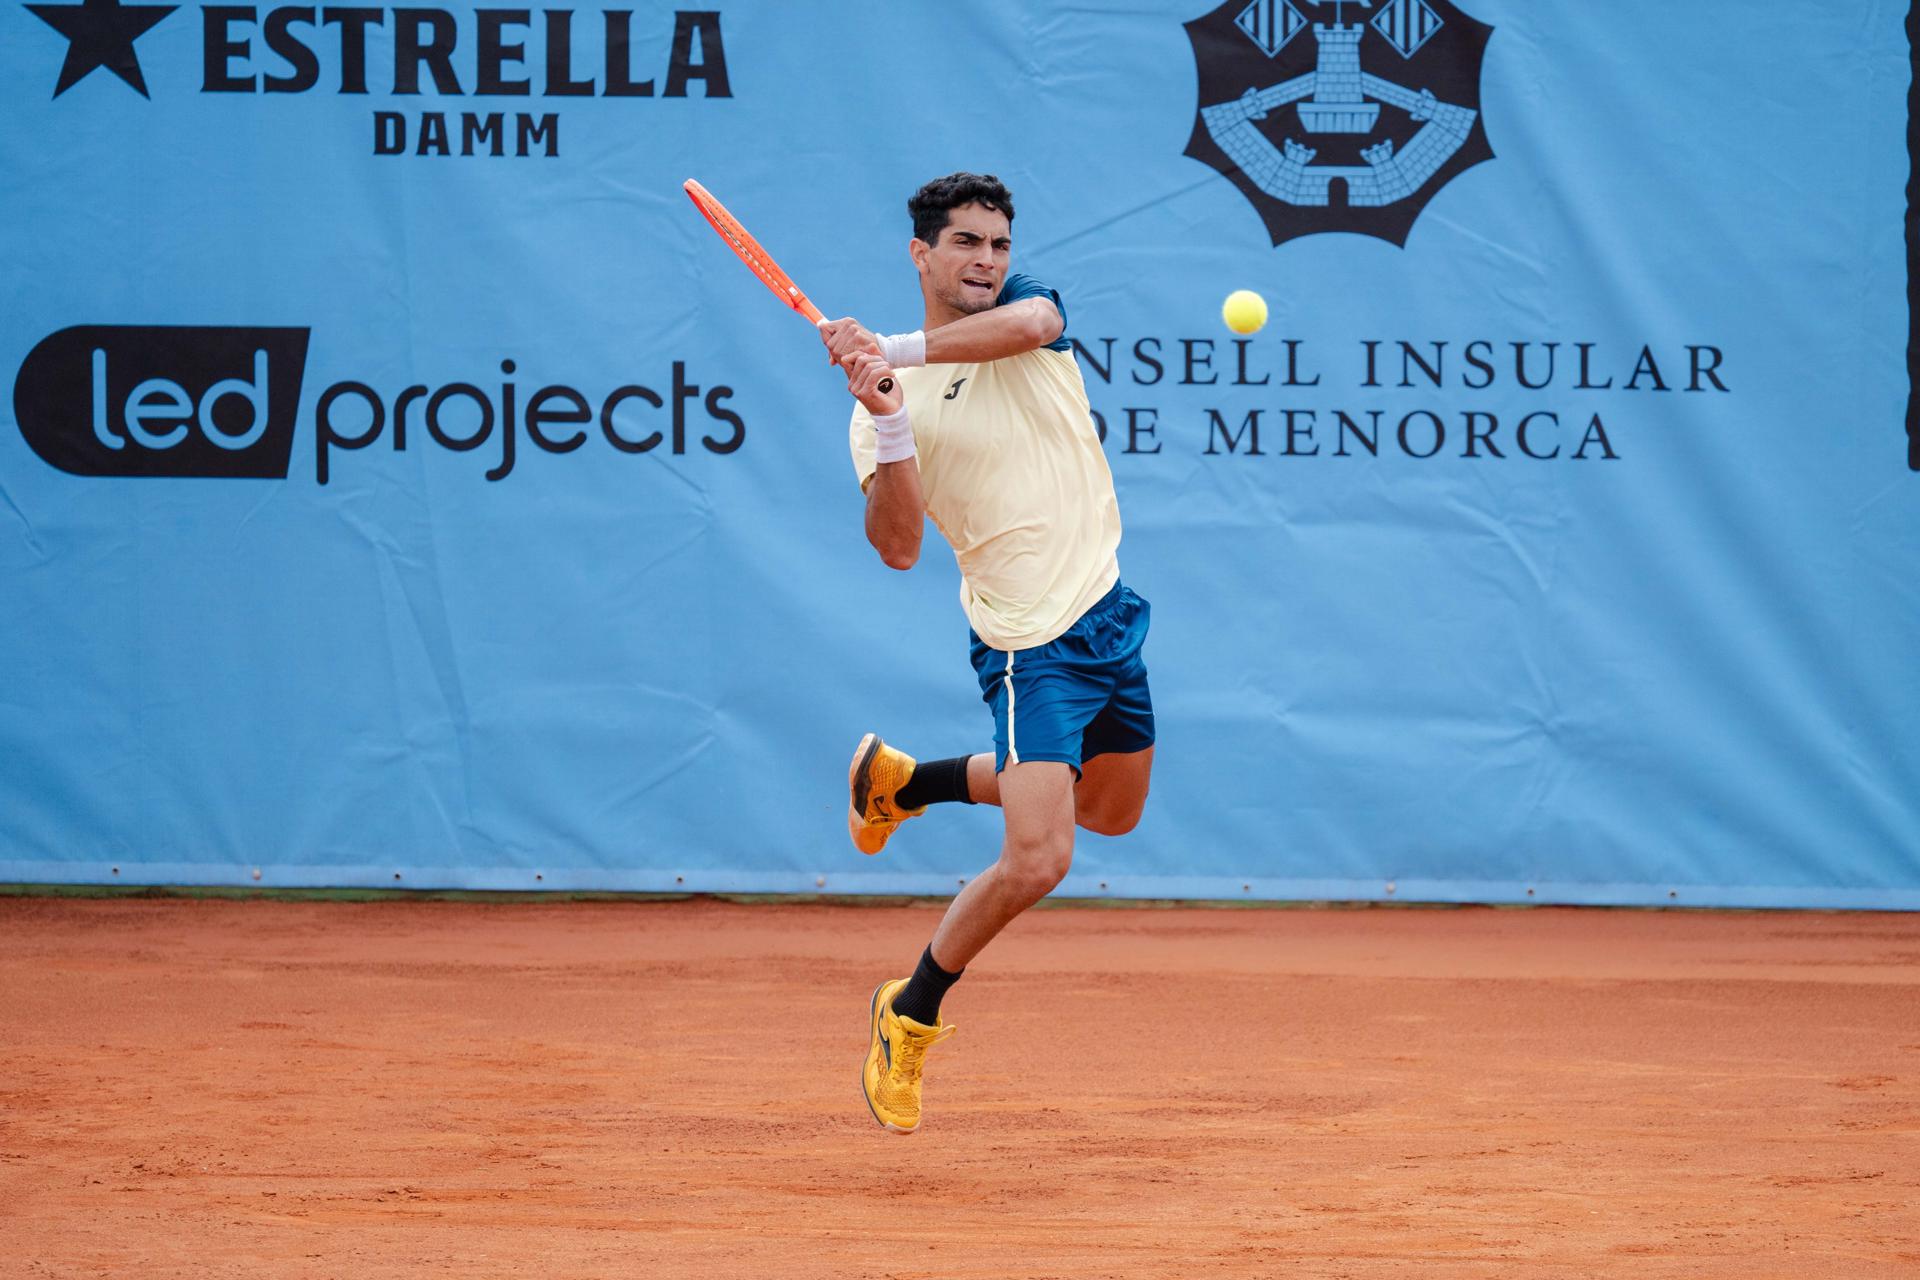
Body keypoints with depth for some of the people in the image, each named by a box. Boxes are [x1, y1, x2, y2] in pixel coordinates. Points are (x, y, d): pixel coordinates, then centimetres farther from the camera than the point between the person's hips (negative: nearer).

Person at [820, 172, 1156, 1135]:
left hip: (1107, 612, 6)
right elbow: (899, 548, -16)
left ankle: (903, 780, 40)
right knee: (1036, 861, -18)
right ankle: (910, 1014, 4)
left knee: (1110, 810, 26)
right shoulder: (888, 401, -8)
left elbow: (1028, 324, -27)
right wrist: (886, 424, -30)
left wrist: (894, 348, -37)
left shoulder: (1027, 306, 0)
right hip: (1031, 645, -6)